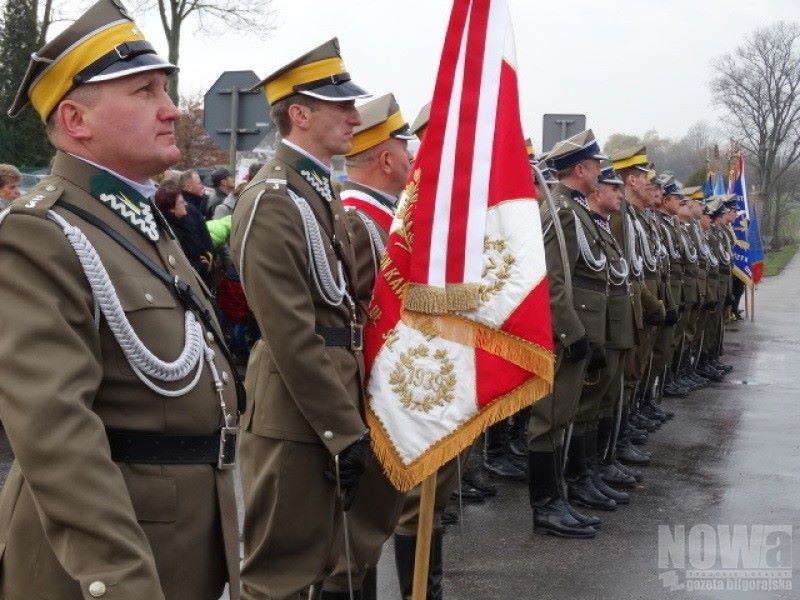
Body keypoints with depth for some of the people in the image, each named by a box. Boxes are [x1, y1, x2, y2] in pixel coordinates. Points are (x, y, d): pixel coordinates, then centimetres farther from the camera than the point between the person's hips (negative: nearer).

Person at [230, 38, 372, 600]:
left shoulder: (324, 192, 13)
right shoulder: (271, 201, -17)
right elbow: (291, 335, -21)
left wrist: (350, 415, 15)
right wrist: (344, 429, -19)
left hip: (332, 410, 9)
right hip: (298, 416, -9)